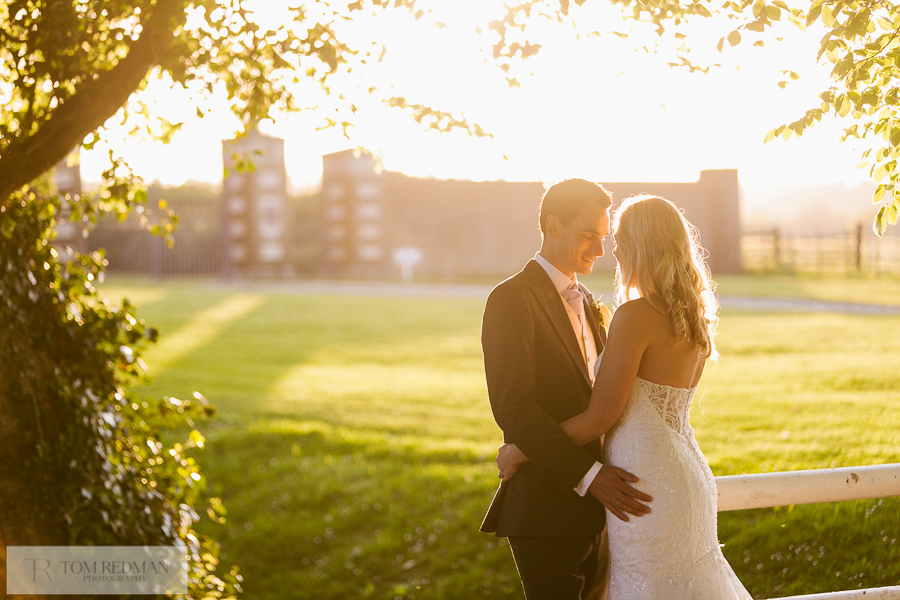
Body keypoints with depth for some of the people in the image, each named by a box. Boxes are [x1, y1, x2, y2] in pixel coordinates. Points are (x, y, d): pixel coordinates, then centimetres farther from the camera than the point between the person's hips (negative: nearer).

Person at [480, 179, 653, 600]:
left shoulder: (585, 301, 17)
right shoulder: (511, 300, -11)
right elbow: (514, 409, -19)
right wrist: (588, 475, -24)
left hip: (594, 510, 8)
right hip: (546, 516, -8)